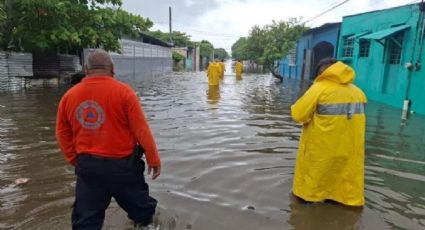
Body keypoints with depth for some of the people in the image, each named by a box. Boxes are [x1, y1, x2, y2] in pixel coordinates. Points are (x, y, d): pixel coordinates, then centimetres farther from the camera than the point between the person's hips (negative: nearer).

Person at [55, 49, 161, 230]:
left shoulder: (69, 95, 0)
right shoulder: (123, 91, -12)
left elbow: (63, 135, 7)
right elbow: (141, 130, -12)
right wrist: (153, 159, -1)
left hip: (87, 166, 4)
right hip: (122, 164, -3)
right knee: (140, 208, 20)